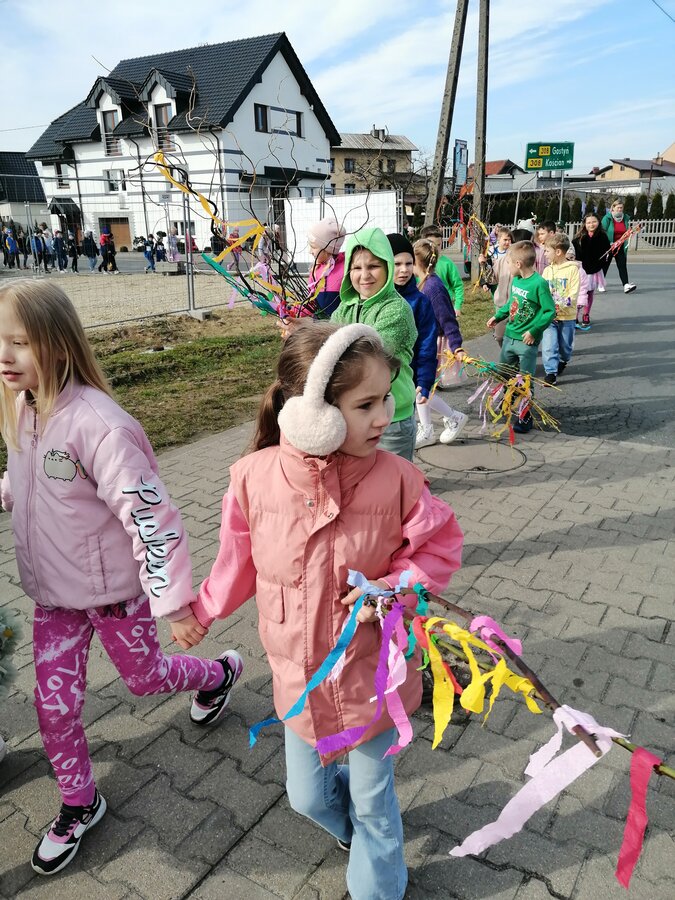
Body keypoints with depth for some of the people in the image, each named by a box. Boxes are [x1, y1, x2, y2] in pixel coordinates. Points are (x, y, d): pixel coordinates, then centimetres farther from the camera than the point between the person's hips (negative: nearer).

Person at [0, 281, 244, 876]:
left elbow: (149, 514, -29)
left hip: (112, 587, -6)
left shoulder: (96, 423, -29)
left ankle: (221, 673, 48)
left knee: (144, 677, 17)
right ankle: (79, 803, 38)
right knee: (54, 702, 12)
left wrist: (174, 602, -29)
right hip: (53, 591, 6)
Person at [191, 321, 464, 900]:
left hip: (371, 676, -2)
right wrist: (202, 611, 12)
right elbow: (239, 558, -1)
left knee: (373, 802, 21)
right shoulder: (255, 477, -19)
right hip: (299, 677, 2)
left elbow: (442, 544, -8)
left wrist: (395, 586, -24)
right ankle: (356, 827, 60)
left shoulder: (395, 479, -23)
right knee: (307, 796, 25)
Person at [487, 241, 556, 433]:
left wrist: (534, 330, -20)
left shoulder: (539, 283, -19)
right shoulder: (516, 280, 3)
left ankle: (526, 417, 15)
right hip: (509, 336, 8)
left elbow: (550, 311, -18)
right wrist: (497, 316, 18)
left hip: (527, 341, -8)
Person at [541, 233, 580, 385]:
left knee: (565, 345, 13)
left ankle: (562, 361, 41)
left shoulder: (572, 269, -7)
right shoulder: (547, 270, 7)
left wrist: (560, 306, -24)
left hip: (567, 315, -2)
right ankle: (550, 372, -3)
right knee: (548, 345, -9)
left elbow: (573, 294, -13)